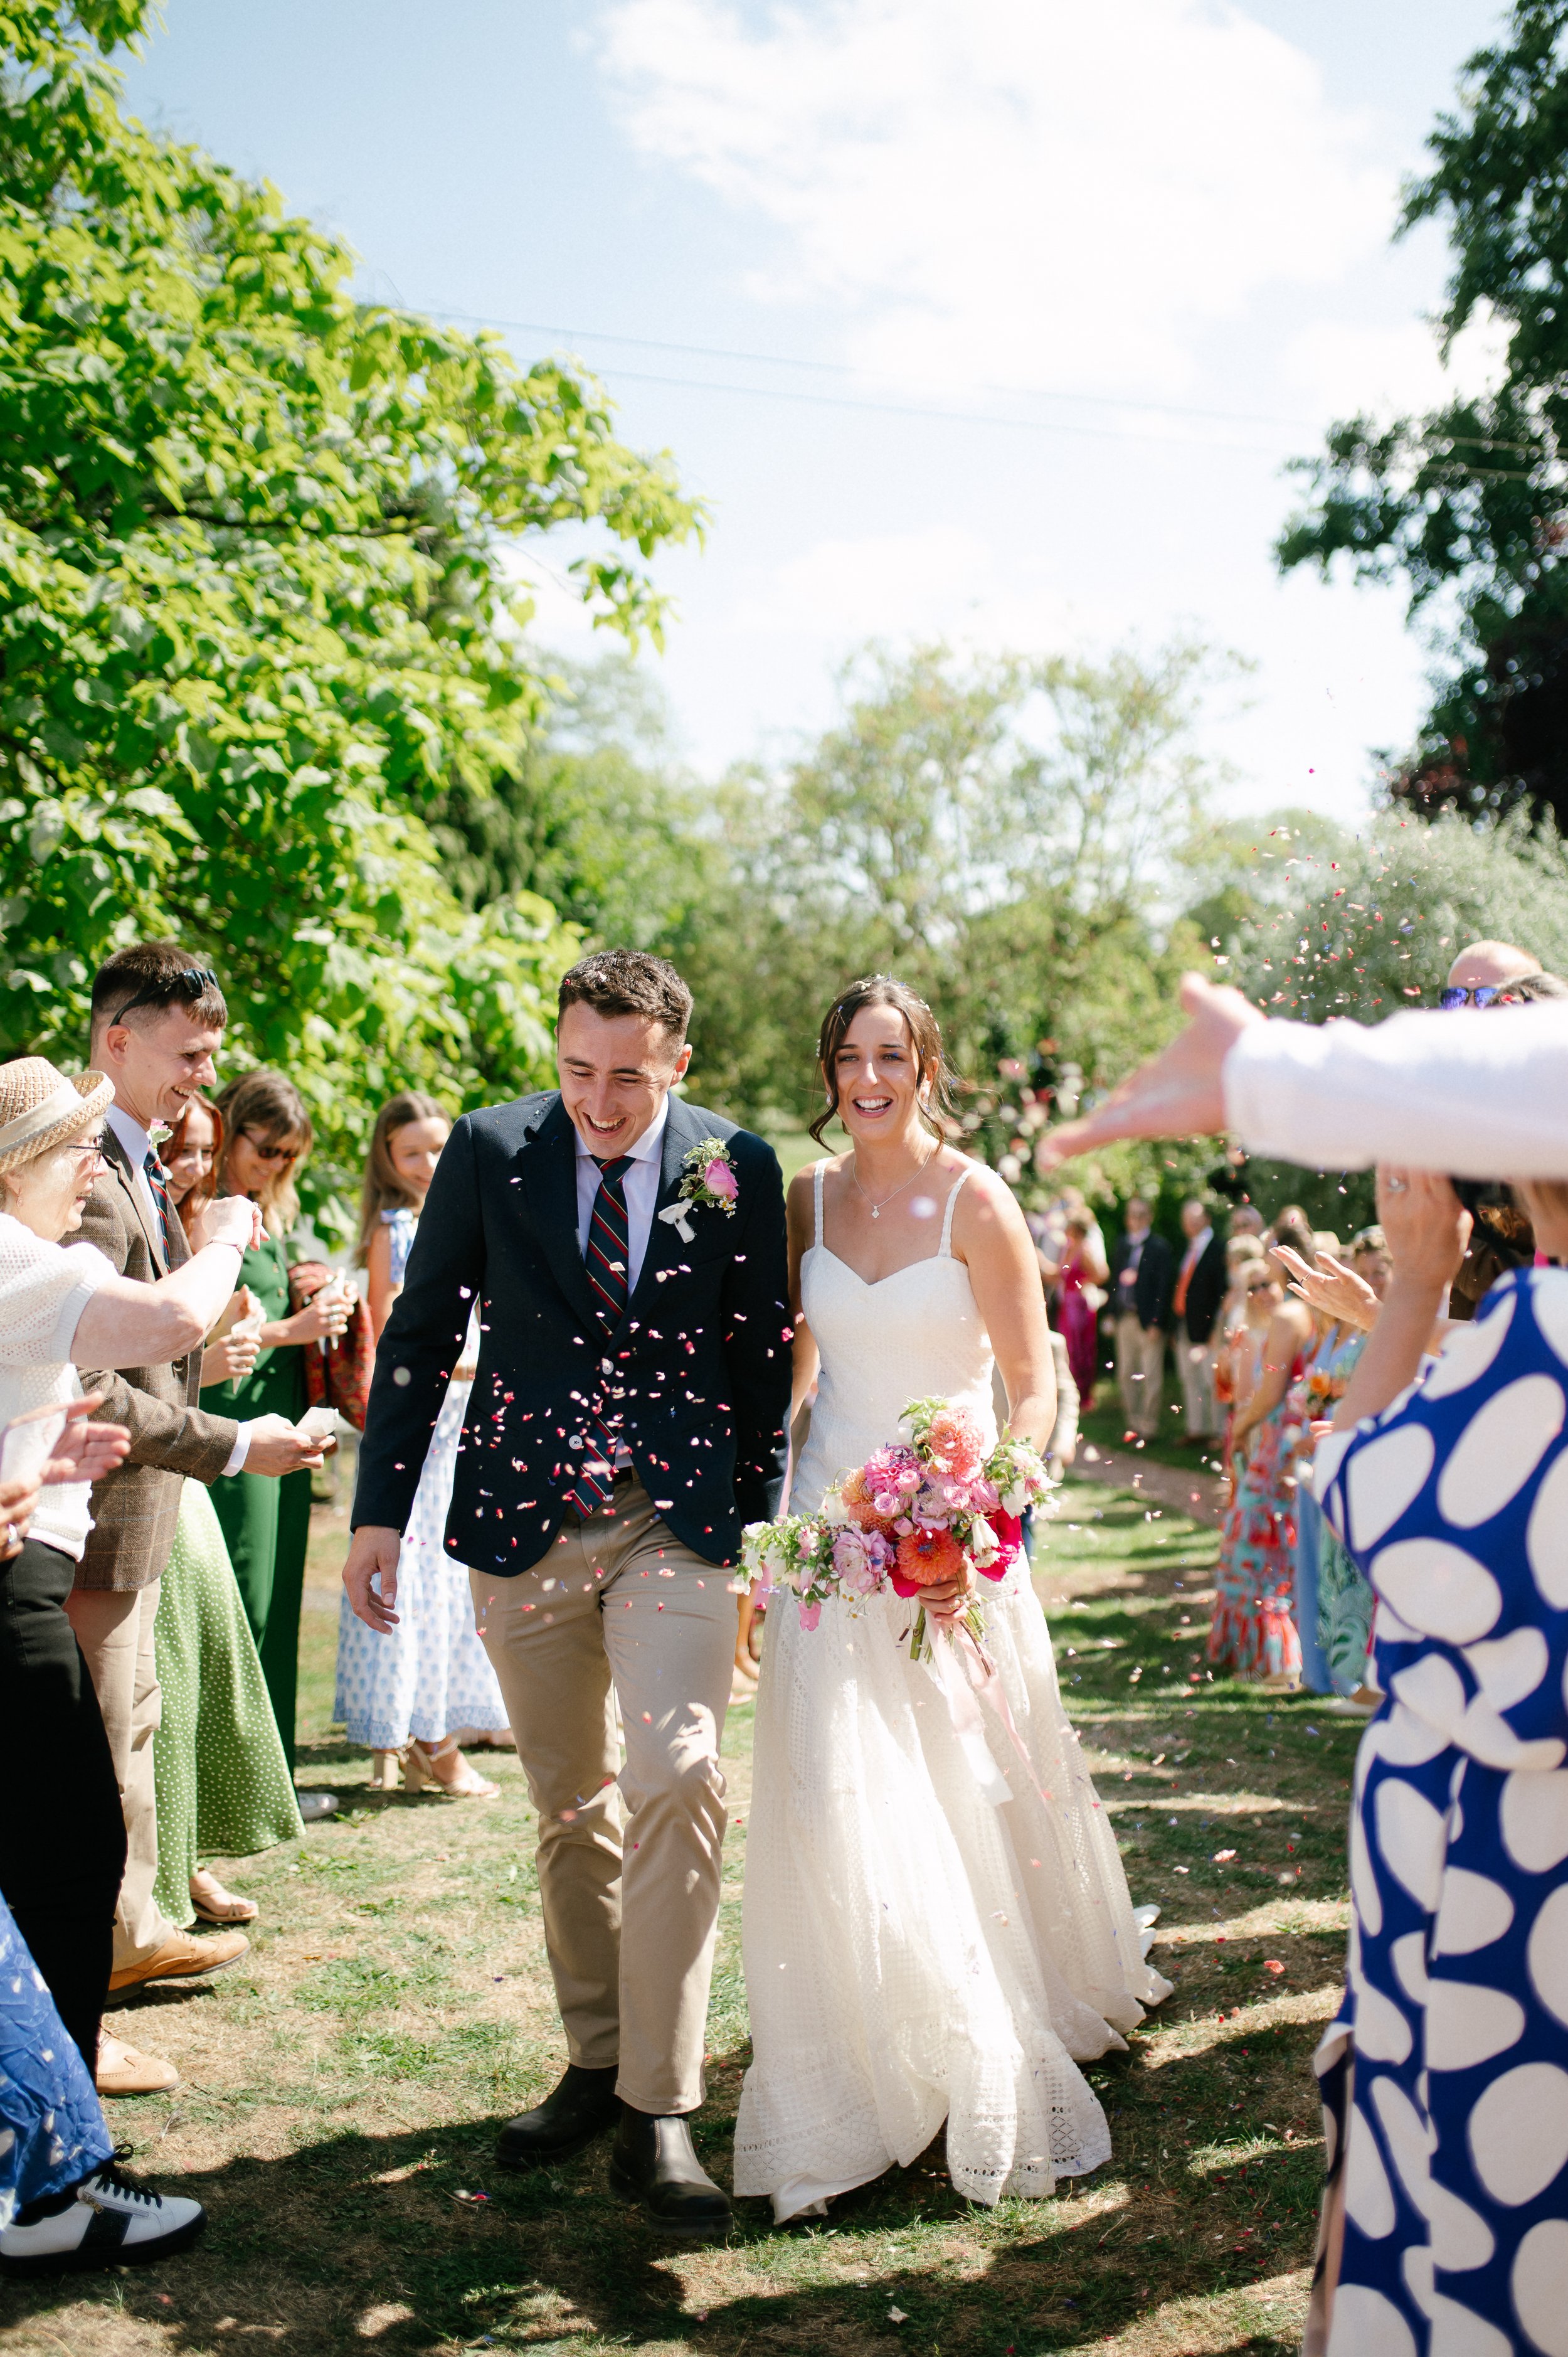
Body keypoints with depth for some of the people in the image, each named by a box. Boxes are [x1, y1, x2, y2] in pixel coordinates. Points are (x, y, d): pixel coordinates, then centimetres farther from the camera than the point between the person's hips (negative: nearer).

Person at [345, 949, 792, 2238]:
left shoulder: (736, 1167, -3)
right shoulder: (490, 1149, -2)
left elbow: (763, 1358, 5)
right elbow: (420, 1335, 2)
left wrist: (763, 1529, 5)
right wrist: (380, 1513, -1)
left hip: (676, 1521, -1)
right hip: (524, 1525, 2)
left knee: (677, 1779, -17)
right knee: (570, 1807, 12)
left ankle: (659, 2114, -9)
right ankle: (598, 2063, 29)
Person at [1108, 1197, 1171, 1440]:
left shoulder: (1159, 1247, -7)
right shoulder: (1123, 1244, 12)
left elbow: (1163, 1287, -10)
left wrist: (1156, 1323, -14)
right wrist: (1112, 1314, 8)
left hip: (1148, 1320, -6)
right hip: (1125, 1319, 6)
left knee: (1151, 1376, -2)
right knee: (1125, 1374, 11)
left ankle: (1148, 1427, 6)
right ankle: (1133, 1423, 22)